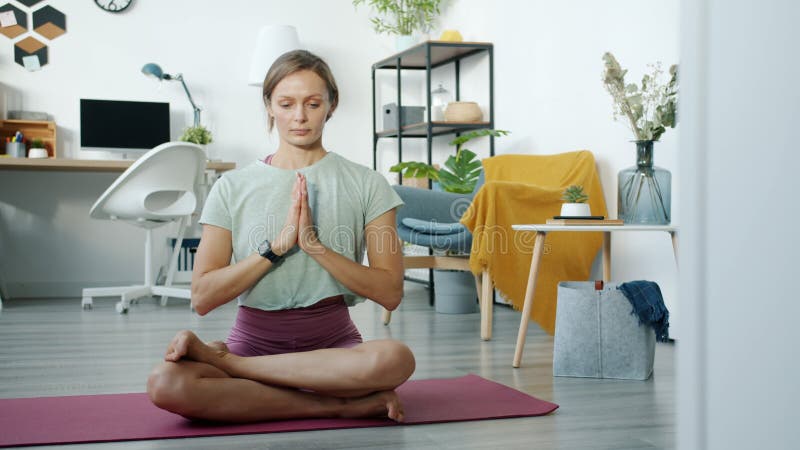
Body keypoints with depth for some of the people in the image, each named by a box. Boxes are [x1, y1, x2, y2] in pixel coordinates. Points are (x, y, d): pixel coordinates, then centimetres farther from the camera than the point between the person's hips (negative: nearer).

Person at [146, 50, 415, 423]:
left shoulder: (366, 185, 4)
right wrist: (277, 244, -15)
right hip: (254, 339, 0)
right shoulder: (233, 187, 5)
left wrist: (315, 245, -16)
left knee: (397, 358, -35)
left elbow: (390, 292, -4)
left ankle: (223, 360, -16)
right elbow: (203, 297, -4)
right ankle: (337, 405, -20)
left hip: (333, 342, 1)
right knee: (165, 384, -30)